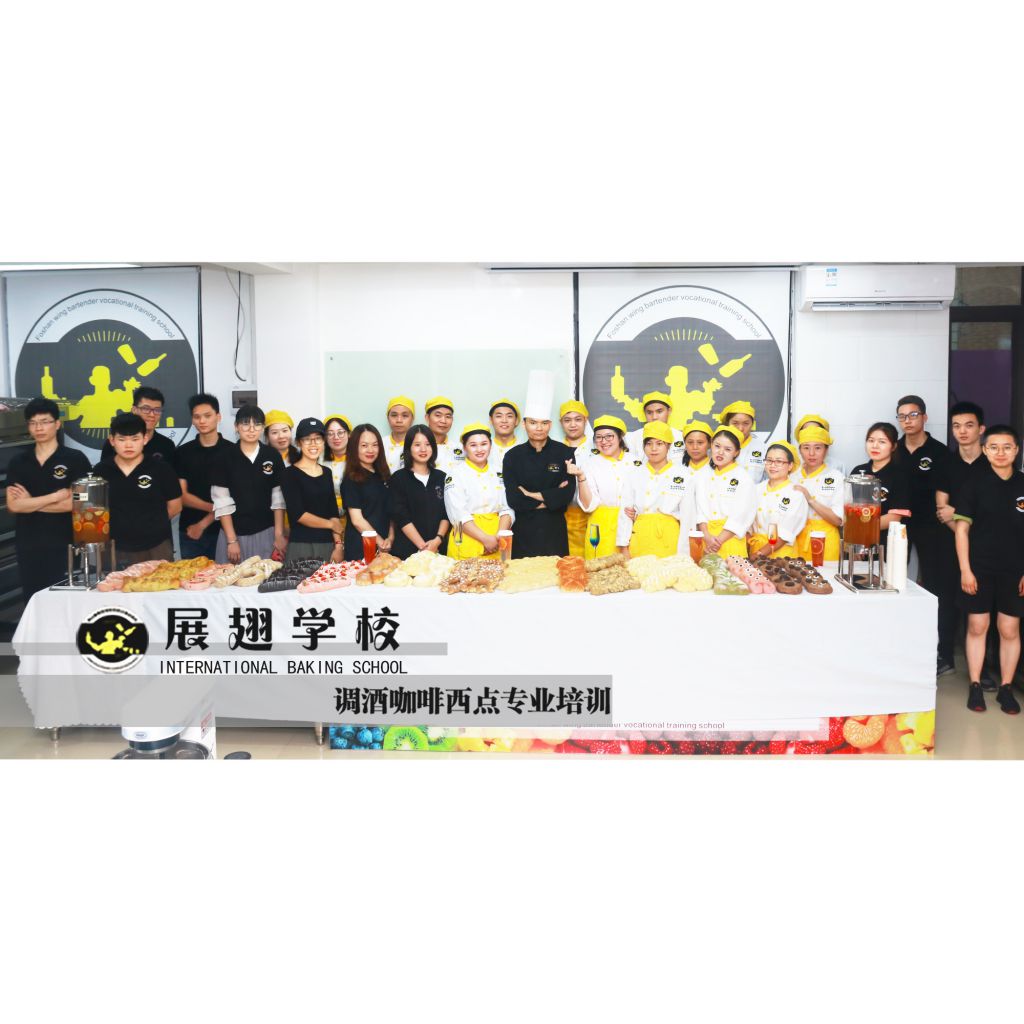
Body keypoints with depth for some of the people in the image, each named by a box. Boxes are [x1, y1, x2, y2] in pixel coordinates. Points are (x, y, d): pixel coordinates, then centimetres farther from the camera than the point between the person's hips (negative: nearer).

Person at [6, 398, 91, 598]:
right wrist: (56, 496, -12)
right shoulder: (17, 461, 6)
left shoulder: (75, 459, -5)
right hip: (27, 547, 3)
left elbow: (76, 503, -13)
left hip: (65, 546, -3)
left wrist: (31, 502, -9)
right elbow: (13, 505, -4)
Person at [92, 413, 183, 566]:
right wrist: (119, 526, 3)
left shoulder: (161, 468, -4)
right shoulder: (100, 471, 2)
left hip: (157, 549, -2)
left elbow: (175, 507, 5)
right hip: (116, 550, 2)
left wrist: (151, 524, 7)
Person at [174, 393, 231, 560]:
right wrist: (213, 508, -13)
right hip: (189, 531, 2)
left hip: (222, 528, -2)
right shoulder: (183, 452, 5)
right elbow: (181, 496, 1)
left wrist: (204, 523, -8)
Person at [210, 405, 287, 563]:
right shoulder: (225, 456, -2)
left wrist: (279, 535, -2)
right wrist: (231, 540, -8)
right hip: (234, 533, -1)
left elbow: (278, 498, 3)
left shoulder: (273, 455, 2)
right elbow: (222, 502, -4)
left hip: (266, 533, 1)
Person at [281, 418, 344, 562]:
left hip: (328, 544, 5)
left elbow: (333, 512, 10)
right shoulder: (290, 474, -3)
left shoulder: (327, 473, 13)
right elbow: (297, 514, -11)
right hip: (301, 545, -5)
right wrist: (331, 524, -1)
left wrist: (338, 545, 0)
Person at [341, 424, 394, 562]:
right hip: (361, 548, -5)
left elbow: (390, 512, 12)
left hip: (386, 548, 5)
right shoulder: (351, 479, -7)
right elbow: (357, 520, -12)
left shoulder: (383, 476, 10)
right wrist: (381, 542, -10)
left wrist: (390, 538, -3)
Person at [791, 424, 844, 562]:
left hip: (825, 542, -2)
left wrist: (810, 500, -16)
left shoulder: (835, 478, -4)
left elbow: (838, 520, -10)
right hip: (796, 541, 3)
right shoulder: (792, 476, 6)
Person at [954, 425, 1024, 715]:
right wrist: (965, 570, -6)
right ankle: (975, 686, 15)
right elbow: (962, 528, -1)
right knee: (977, 627, 4)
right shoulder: (975, 484, -1)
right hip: (980, 569, -1)